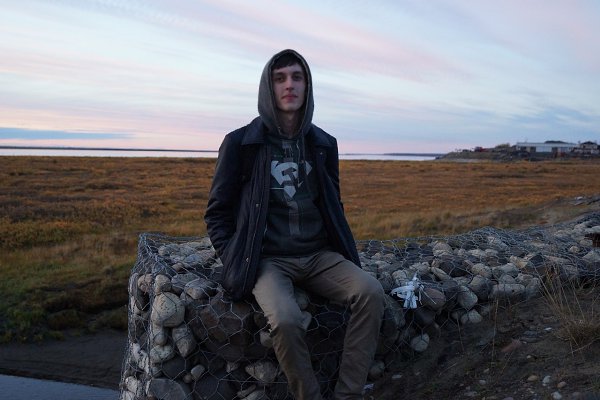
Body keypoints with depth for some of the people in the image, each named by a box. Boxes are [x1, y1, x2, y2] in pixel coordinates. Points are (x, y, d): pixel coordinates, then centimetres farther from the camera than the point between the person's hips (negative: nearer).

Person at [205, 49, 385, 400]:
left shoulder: (324, 144, 9)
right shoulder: (241, 143, -1)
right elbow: (217, 213, 4)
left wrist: (344, 251, 6)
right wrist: (237, 264, -7)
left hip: (320, 256, 4)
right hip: (269, 259, -3)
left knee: (372, 292, -24)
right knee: (286, 319, -33)